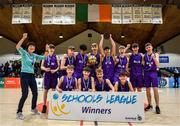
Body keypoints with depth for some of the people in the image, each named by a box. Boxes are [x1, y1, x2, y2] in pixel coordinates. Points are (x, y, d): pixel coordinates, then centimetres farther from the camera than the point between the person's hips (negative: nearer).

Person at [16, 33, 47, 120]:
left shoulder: (35, 55, 10)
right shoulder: (24, 53, -6)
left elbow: (44, 57, 16)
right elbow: (17, 47, -24)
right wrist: (23, 38, -33)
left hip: (32, 76, 6)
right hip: (24, 75, -6)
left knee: (35, 93, 11)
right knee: (25, 94, -10)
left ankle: (33, 108, 33)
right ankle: (19, 112, 5)